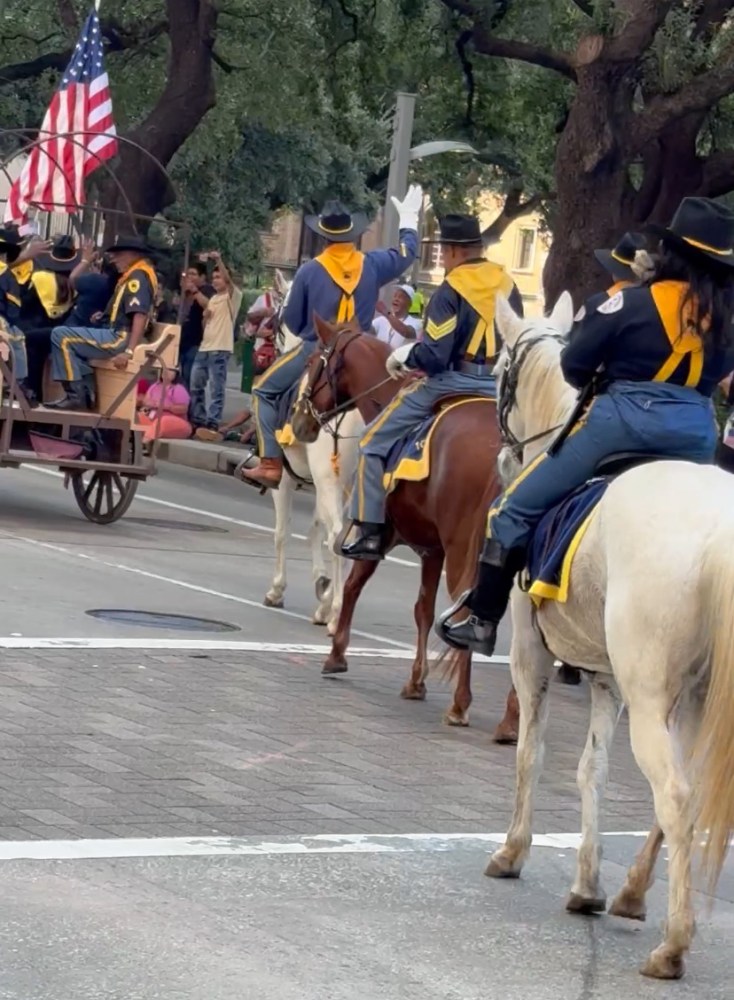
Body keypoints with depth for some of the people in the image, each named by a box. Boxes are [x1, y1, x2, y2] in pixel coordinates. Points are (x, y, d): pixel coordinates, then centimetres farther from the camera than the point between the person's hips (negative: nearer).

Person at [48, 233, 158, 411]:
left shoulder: (138, 276, -14)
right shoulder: (136, 274, 20)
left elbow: (140, 315, -25)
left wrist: (129, 351, -32)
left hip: (121, 338, -11)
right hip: (119, 337, 11)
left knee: (61, 336, -16)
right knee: (74, 341, 26)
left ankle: (76, 396, -15)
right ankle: (87, 393, 10)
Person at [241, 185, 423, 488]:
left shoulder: (310, 271, -11)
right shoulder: (372, 265, -3)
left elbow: (292, 321, -2)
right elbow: (406, 253, 17)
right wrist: (408, 218, 34)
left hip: (314, 351, -3)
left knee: (264, 391, 12)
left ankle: (271, 464, 1)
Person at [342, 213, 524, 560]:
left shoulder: (452, 290, -13)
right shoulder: (507, 285, 7)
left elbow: (433, 355, -16)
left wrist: (403, 356, 1)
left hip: (455, 383, -6)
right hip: (502, 388, 6)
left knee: (374, 441, 4)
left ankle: (371, 533, -1)